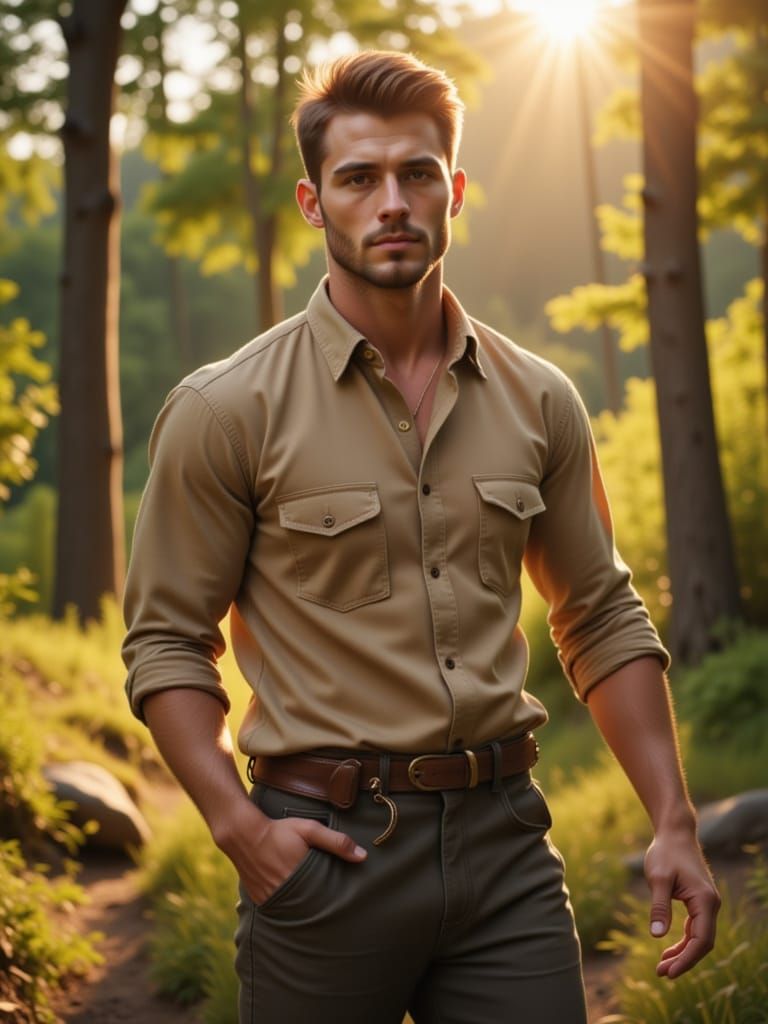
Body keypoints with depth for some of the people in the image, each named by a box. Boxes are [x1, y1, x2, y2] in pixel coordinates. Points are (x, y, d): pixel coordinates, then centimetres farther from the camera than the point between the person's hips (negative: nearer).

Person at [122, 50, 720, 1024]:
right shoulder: (226, 411, -5)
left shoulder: (537, 401, 6)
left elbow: (602, 620, 13)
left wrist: (673, 822, 6)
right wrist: (240, 825, -14)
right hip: (324, 845, -3)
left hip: (506, 839, 3)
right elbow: (167, 641, -2)